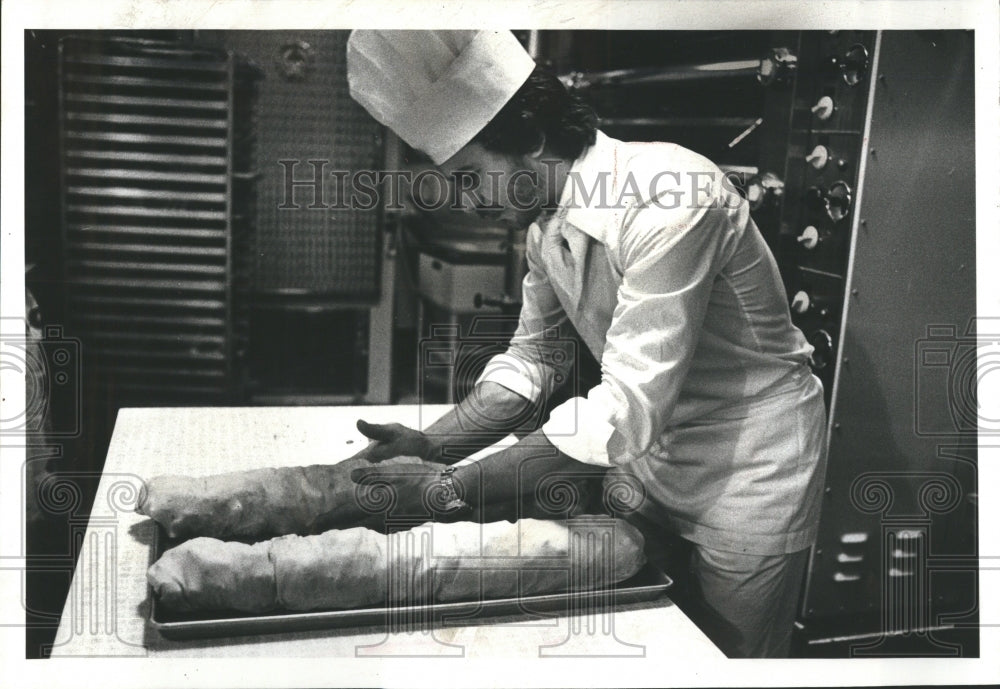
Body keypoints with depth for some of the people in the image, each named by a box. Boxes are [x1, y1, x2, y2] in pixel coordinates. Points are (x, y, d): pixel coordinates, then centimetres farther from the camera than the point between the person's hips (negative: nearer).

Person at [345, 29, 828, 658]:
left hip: (745, 467, -7)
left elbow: (629, 408, -33)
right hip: (649, 450, 8)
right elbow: (534, 358, 6)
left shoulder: (668, 198, -31)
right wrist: (432, 445, -10)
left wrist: (453, 487, -30)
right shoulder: (547, 219, -2)